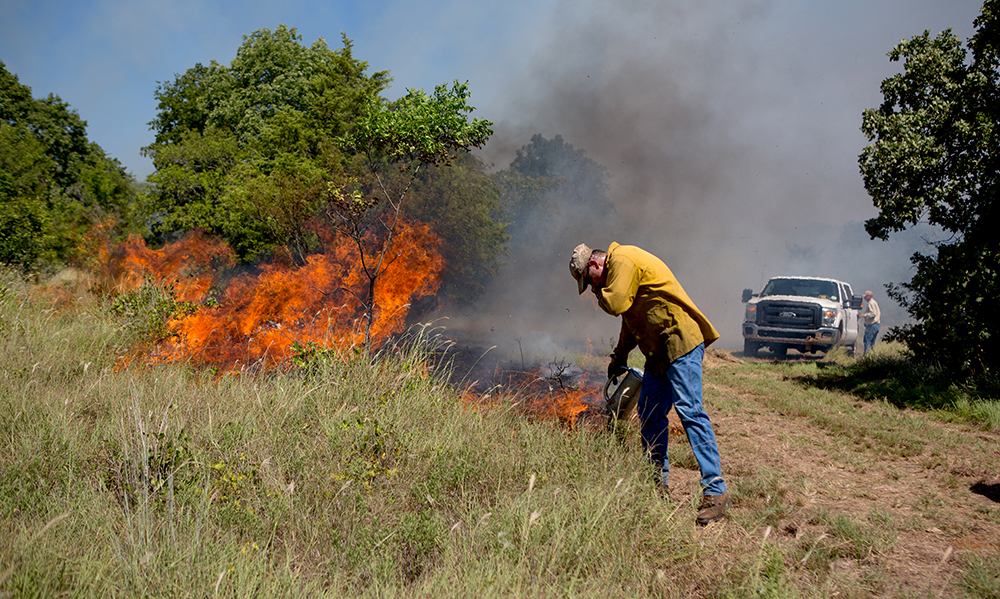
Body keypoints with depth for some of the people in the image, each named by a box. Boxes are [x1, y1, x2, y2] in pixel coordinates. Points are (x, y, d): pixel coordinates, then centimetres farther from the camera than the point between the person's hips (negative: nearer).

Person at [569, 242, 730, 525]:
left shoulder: (622, 260, -10)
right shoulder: (619, 266, 22)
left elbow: (616, 304, -20)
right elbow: (631, 316, 31)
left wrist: (599, 293, 2)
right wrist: (619, 355, 30)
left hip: (680, 342, -11)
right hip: (660, 351, 11)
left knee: (689, 411, -16)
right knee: (649, 414, 11)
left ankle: (716, 492, -16)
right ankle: (659, 484, 20)